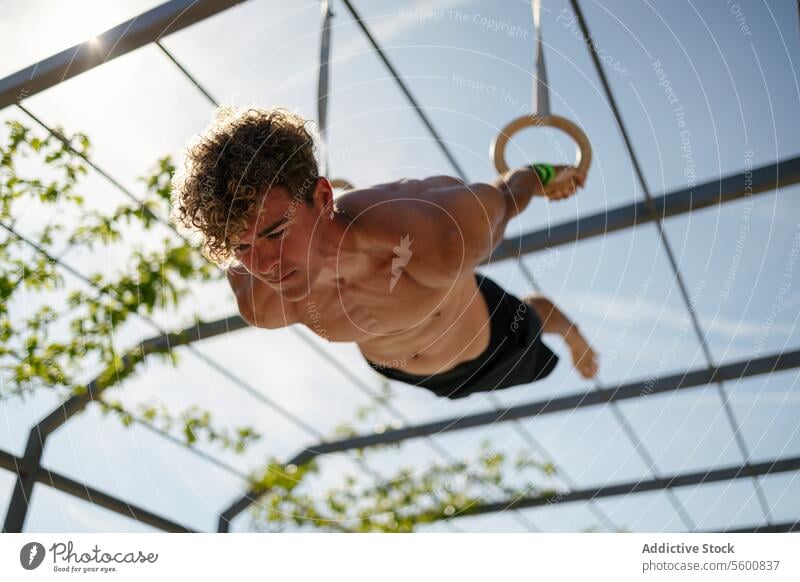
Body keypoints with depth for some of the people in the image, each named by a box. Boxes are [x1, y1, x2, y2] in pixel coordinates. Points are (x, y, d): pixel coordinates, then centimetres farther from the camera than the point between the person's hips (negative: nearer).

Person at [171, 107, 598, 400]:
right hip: (390, 367, 3)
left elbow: (504, 197, -29)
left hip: (486, 343, -3)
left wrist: (544, 177, -6)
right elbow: (237, 266, -13)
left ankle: (571, 333, 73)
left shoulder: (439, 237, -54)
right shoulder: (262, 305, -39)